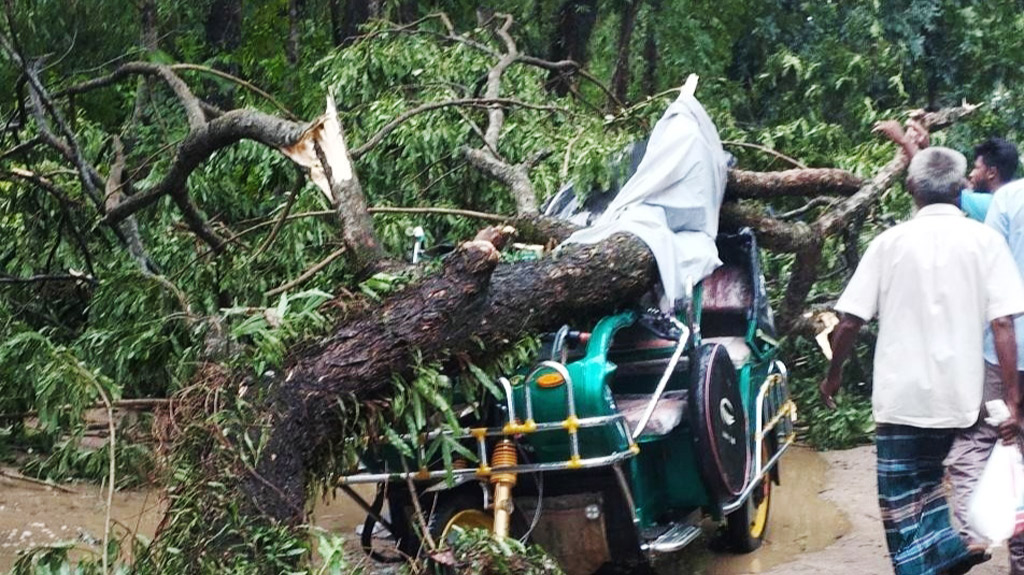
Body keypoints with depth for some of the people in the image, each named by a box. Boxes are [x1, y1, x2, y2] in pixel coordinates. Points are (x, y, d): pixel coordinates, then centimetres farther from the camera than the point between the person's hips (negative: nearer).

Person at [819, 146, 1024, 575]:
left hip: (901, 394, -2)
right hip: (960, 394, 2)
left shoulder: (890, 242, -3)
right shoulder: (985, 241, -3)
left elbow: (849, 321, -2)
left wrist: (832, 375, 13)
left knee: (900, 494, 8)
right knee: (925, 475, 25)